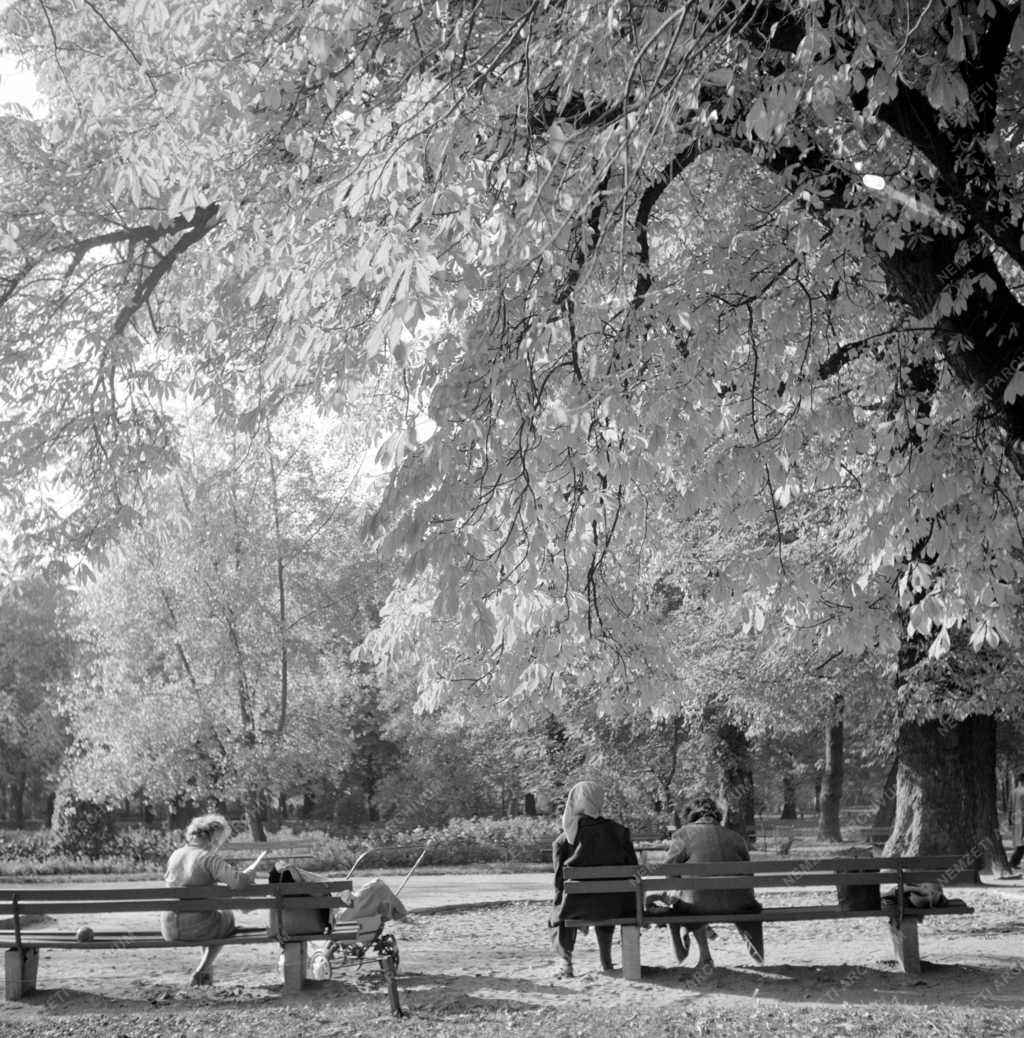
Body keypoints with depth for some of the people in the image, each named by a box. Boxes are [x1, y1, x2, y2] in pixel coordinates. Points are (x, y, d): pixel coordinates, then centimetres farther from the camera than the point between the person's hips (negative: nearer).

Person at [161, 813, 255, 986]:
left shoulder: (175, 855, 5)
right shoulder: (210, 859, -15)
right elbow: (239, 882, -26)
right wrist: (248, 873, -2)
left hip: (169, 929, 6)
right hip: (195, 929, -6)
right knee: (228, 917, 29)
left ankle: (207, 969, 40)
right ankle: (200, 972, 25)